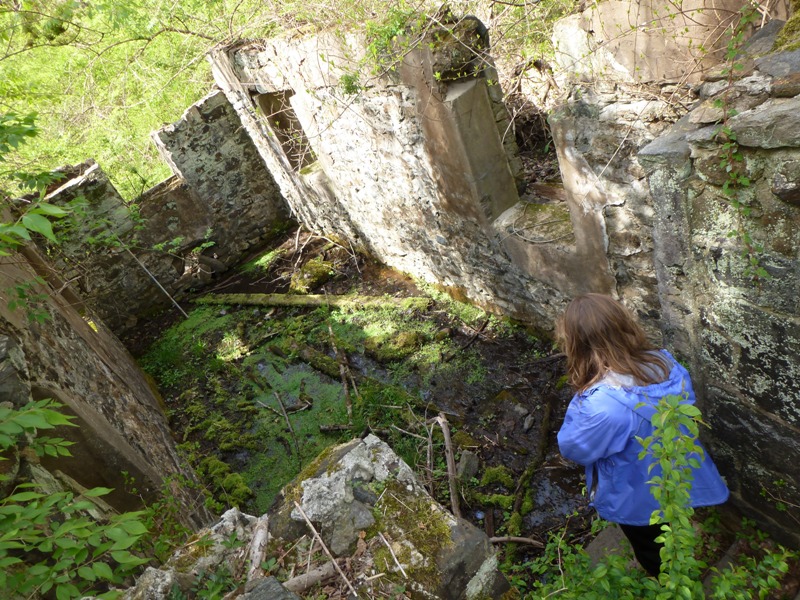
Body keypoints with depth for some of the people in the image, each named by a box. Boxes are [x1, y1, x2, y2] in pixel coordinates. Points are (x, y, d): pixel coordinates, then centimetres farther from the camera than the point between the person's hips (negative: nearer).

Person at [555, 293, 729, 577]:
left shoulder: (602, 405, -44)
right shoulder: (665, 363, -22)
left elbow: (573, 448, -25)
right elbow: (688, 402, 0)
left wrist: (580, 400, -20)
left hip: (638, 498, -6)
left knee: (651, 552, 29)